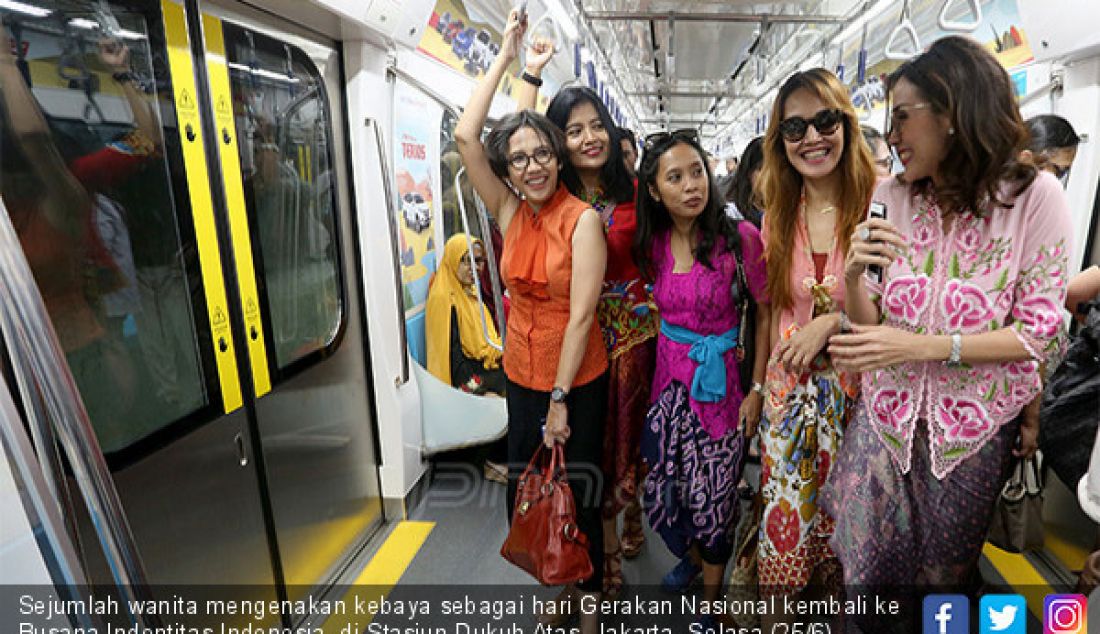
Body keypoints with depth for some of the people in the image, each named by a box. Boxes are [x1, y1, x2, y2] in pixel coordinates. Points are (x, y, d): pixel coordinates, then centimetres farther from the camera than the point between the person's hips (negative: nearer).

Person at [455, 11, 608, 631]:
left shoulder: (583, 219, -15)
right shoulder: (510, 213, 0)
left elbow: (581, 313, -18)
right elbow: (465, 137, -6)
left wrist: (560, 399, -17)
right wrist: (506, 55, -4)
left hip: (578, 378, -5)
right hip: (522, 372, 5)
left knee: (577, 489, 10)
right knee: (526, 486, 16)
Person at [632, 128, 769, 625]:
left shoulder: (740, 238, -14)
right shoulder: (653, 243, -1)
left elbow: (766, 314, -8)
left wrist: (757, 390, -9)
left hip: (718, 380, -4)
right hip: (668, 376, 4)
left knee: (713, 497, 7)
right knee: (661, 488, 13)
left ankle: (711, 594, 35)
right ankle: (691, 554, 46)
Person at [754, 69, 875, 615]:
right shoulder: (779, 216, 4)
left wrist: (835, 320, -20)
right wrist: (768, 382, 10)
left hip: (857, 390, -3)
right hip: (791, 387, 3)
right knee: (784, 513, 11)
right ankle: (776, 614, 33)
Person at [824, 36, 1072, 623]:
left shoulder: (1034, 195, -12)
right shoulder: (891, 197, -4)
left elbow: (1037, 331, -11)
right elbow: (870, 324, 0)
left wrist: (922, 346, -23)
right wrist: (853, 275, -21)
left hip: (974, 431, -2)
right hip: (885, 420, 2)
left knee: (945, 575, 19)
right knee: (864, 574, 11)